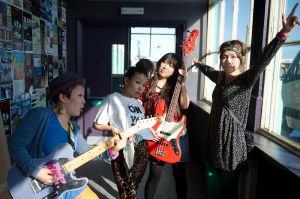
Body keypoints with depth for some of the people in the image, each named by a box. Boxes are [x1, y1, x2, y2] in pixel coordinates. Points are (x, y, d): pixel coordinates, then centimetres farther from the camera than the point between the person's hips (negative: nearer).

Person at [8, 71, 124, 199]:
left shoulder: (74, 128, 7)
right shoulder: (39, 115, -16)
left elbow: (86, 152, 11)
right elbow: (15, 144, -18)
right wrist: (35, 171, -25)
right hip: (41, 187, -7)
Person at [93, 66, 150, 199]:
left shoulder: (139, 103, 14)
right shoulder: (113, 99, -6)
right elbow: (97, 124, -6)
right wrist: (111, 128, -21)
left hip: (140, 150, 6)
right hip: (122, 150, -5)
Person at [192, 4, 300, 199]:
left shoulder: (246, 80, -13)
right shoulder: (220, 77, 4)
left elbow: (263, 60, -31)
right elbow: (209, 70, 27)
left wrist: (283, 33, -45)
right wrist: (198, 64, 48)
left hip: (232, 147, -5)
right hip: (213, 144, 5)